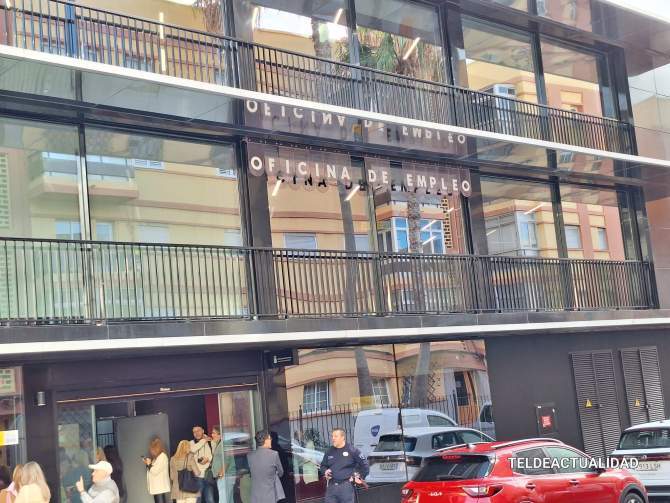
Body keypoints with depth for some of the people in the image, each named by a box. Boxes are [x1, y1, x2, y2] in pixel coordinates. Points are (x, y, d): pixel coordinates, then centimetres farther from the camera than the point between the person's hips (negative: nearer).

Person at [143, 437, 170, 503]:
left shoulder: (162, 456, -11)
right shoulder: (156, 457, 17)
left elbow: (155, 471, -15)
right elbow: (152, 470, 17)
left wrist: (149, 464, -2)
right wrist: (148, 464, 5)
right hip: (156, 488, 9)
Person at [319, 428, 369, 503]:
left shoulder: (352, 451, -2)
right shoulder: (329, 452, 12)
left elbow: (365, 465, 1)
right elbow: (323, 465, 25)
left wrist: (360, 477, 1)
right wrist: (325, 471, 5)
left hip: (346, 486, -4)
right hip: (331, 486, 4)